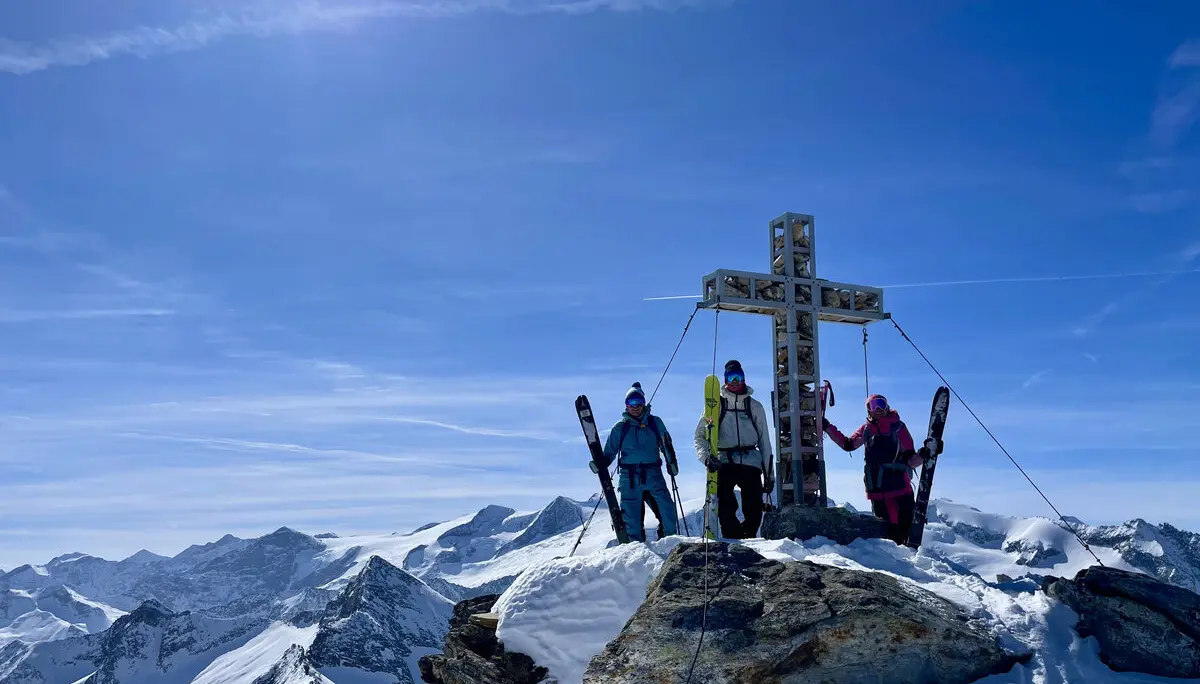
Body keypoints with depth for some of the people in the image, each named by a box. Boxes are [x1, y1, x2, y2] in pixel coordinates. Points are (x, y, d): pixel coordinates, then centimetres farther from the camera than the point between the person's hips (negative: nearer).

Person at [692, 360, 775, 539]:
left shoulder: (755, 406, 14)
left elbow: (764, 441, 15)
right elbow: (699, 435, 6)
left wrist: (769, 474, 11)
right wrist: (706, 457, -13)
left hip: (751, 463, 1)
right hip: (724, 463, -1)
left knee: (754, 514, -6)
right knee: (725, 511, -15)